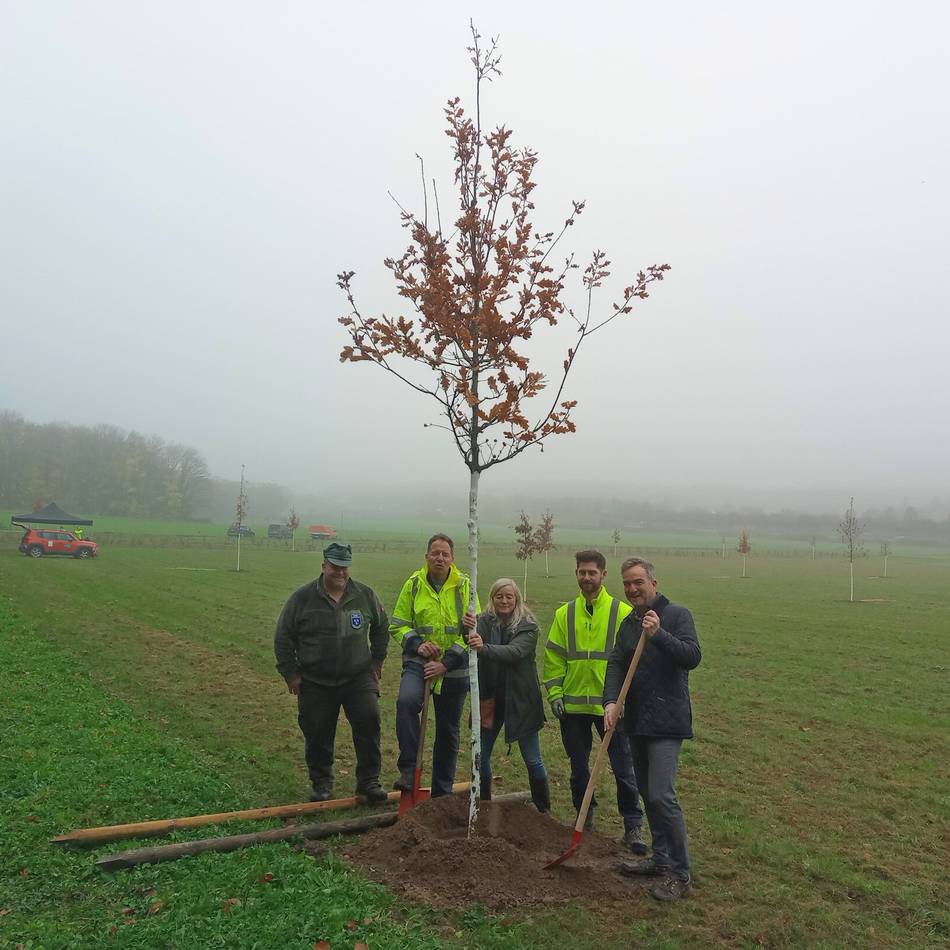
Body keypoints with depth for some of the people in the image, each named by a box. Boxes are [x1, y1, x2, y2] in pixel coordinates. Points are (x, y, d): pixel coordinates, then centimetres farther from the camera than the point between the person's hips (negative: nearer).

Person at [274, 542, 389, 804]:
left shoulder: (365, 595, 1)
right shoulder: (302, 598, -5)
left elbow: (381, 628, 16)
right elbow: (283, 637, 1)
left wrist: (377, 660, 12)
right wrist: (290, 673, -1)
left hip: (359, 678, 1)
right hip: (315, 684, -1)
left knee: (369, 722, -12)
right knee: (317, 735, 6)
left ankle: (369, 781, 1)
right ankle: (321, 783, 26)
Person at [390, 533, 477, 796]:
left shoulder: (464, 586, -3)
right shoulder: (414, 584, 0)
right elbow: (398, 625, 6)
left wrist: (446, 663, -14)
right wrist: (417, 644, -14)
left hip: (454, 669, 1)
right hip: (418, 663, 0)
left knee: (448, 731, 11)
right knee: (406, 701, -32)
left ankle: (442, 793, 28)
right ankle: (409, 769, -19)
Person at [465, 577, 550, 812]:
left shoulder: (528, 627, -9)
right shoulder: (483, 622, -2)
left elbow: (513, 652, -28)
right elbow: (467, 648, -20)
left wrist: (484, 648, -46)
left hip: (520, 700, -3)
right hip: (489, 698, 3)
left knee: (533, 761, 6)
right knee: (481, 757, 9)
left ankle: (544, 810, 24)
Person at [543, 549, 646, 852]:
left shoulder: (622, 613, -3)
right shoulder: (564, 614, 4)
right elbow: (554, 657, 6)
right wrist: (554, 693, -1)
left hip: (611, 703, -3)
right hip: (573, 704, 3)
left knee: (623, 767, 3)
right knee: (579, 766, 15)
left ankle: (633, 826, 16)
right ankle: (585, 817, 31)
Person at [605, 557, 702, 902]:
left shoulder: (676, 615, -7)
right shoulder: (627, 624, 13)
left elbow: (693, 657, -19)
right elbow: (616, 665, 4)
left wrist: (659, 634, -31)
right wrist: (610, 700, -12)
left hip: (666, 723, -7)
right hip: (636, 721, 7)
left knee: (661, 795, -12)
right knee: (647, 793, 15)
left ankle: (680, 874, 0)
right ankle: (661, 858, 29)